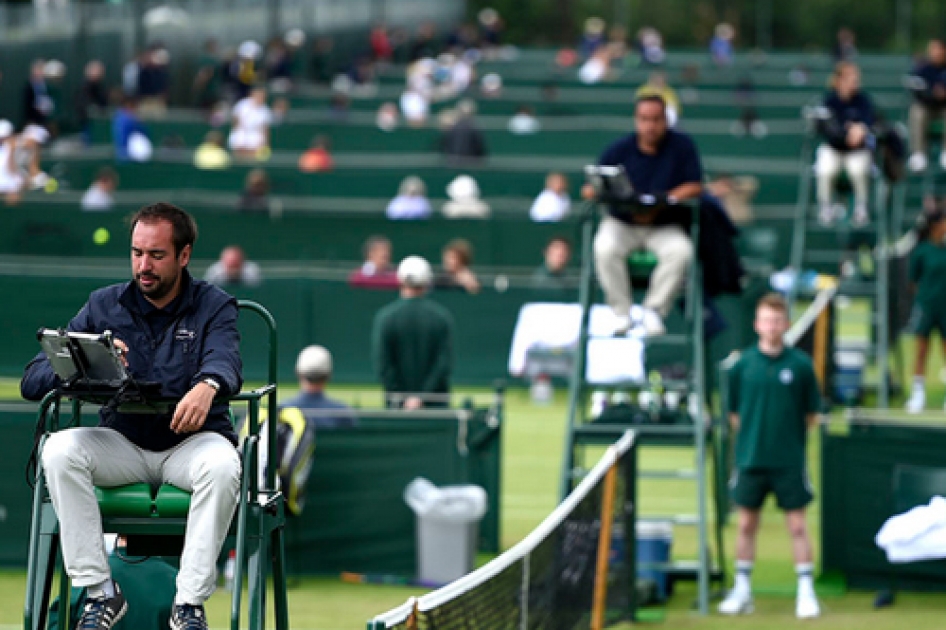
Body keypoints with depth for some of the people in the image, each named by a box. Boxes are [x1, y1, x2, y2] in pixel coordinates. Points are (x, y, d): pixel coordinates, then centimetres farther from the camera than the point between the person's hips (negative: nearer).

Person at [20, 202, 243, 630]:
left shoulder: (214, 307, 1)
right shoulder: (103, 306, 7)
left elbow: (225, 360, -23)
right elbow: (32, 381, 0)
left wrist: (208, 386, -50)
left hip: (191, 440, -2)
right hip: (122, 442, 2)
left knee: (223, 464, -36)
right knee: (59, 449, -27)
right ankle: (100, 592, -22)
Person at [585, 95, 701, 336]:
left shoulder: (682, 146, 0)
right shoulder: (618, 150, -1)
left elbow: (694, 187, -5)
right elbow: (592, 189, -2)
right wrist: (593, 191, -29)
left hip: (663, 226, 0)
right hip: (621, 223, 0)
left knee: (681, 251, -33)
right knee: (605, 249, -33)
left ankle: (654, 311, -18)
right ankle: (621, 314, -19)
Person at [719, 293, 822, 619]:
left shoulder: (800, 365, -4)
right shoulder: (742, 365, 0)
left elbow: (811, 415, 4)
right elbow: (734, 412, 8)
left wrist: (789, 439, 1)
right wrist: (751, 438, 1)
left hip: (789, 461, -2)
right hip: (750, 458, 2)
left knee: (797, 526, 0)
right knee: (747, 525, 9)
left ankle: (806, 592, 6)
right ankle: (742, 590, 19)